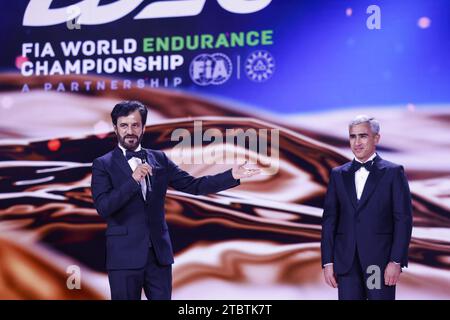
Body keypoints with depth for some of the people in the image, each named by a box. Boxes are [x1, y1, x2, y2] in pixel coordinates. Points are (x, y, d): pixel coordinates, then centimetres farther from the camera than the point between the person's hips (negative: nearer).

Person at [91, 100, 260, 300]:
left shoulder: (159, 159, 9)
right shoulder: (103, 165, -2)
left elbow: (193, 186, 7)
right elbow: (102, 207, -14)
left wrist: (232, 176, -3)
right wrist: (133, 180, -23)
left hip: (159, 253, 3)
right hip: (125, 255, -3)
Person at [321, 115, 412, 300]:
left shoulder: (393, 172, 2)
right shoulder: (338, 174, 12)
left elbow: (403, 219, -3)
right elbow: (329, 219, 10)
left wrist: (396, 261, -11)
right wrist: (327, 262, 2)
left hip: (381, 261, -3)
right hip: (346, 262, 3)